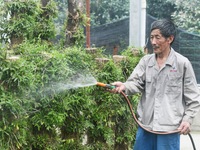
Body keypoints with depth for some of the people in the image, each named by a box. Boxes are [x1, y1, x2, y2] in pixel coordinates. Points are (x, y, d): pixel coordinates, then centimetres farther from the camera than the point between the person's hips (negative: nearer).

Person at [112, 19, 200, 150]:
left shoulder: (182, 63, -3)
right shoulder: (146, 61, 8)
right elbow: (137, 83, -4)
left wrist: (187, 119, -8)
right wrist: (124, 86, -26)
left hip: (169, 126, -4)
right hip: (145, 124, 4)